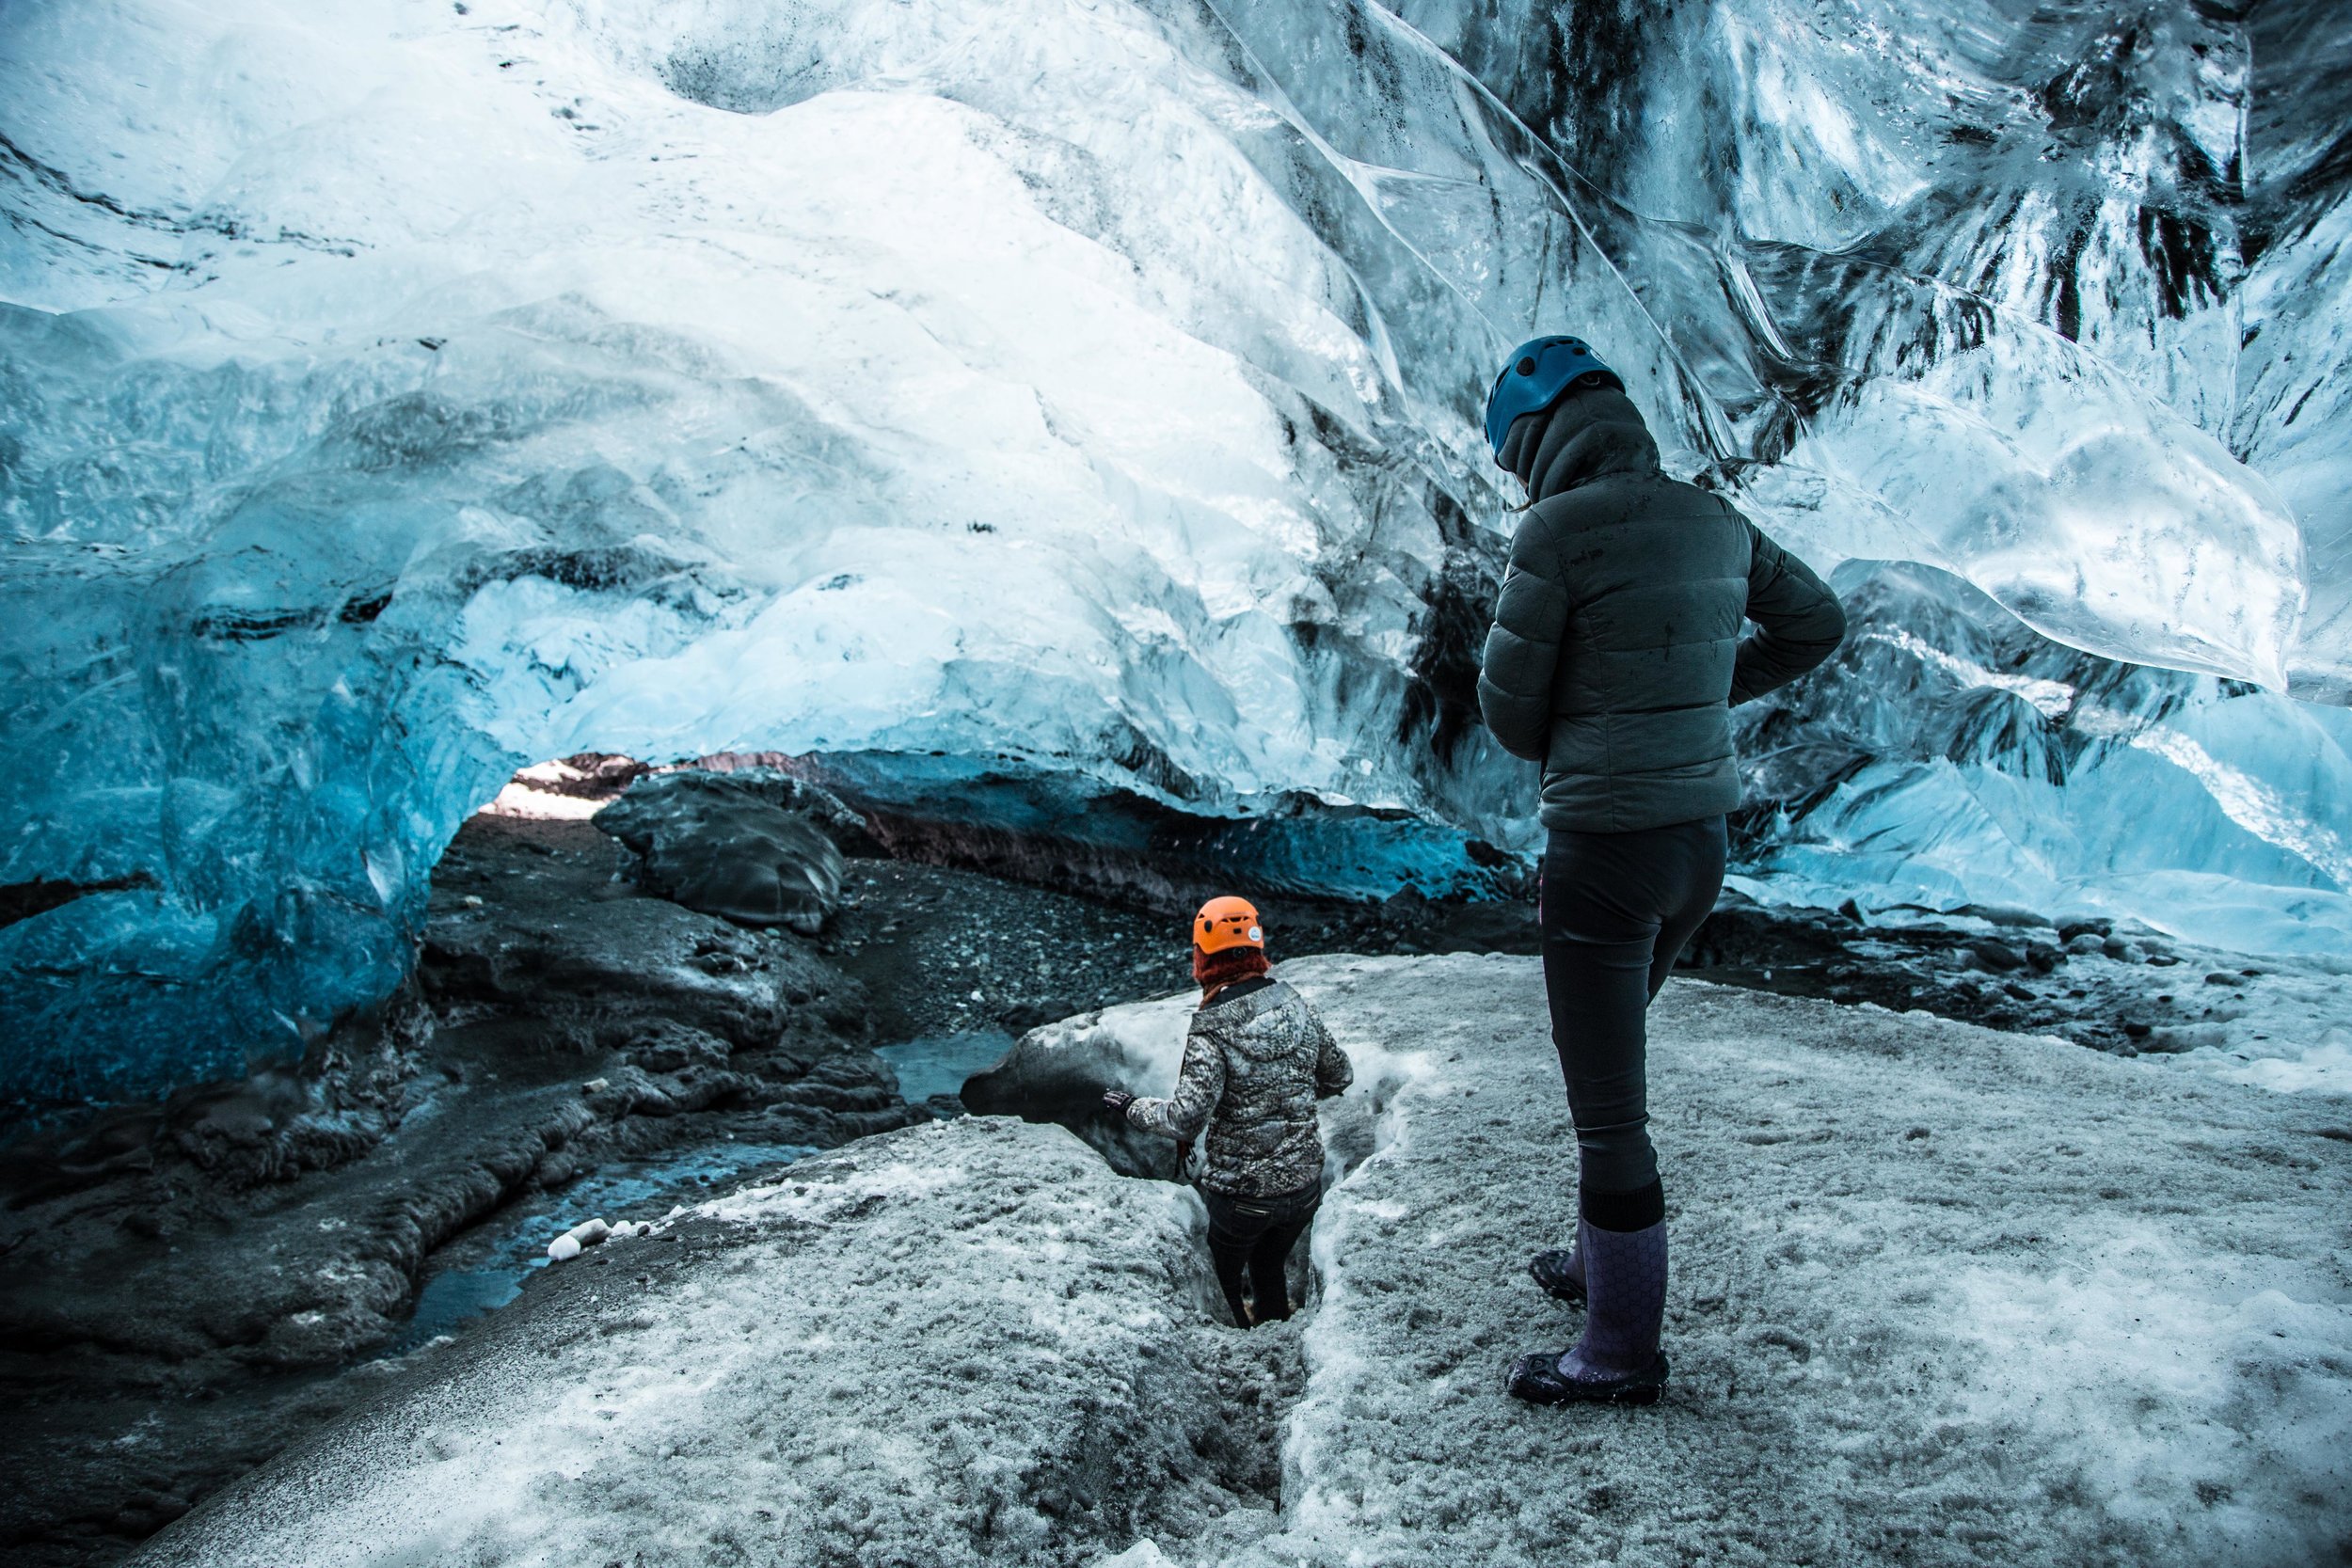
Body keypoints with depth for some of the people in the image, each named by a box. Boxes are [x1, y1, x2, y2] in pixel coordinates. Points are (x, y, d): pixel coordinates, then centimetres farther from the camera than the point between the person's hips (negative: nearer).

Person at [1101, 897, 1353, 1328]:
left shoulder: (1213, 1030, -23)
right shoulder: (1296, 1005, -5)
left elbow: (1186, 1120, -27)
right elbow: (1339, 1076, 7)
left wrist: (1129, 1107, -11)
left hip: (1240, 1192, -5)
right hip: (1305, 1184, 5)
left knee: (1223, 1282, 22)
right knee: (1271, 1269, 30)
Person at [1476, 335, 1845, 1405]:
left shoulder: (1561, 527, -16)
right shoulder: (1716, 522, 6)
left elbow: (1508, 708, -10)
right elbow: (1817, 623, 21)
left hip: (1603, 851, -8)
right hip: (1701, 842, 8)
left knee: (1608, 1109, 4)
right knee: (1611, 1073, 25)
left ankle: (1623, 1351, 17)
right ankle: (1602, 1263, 41)